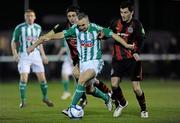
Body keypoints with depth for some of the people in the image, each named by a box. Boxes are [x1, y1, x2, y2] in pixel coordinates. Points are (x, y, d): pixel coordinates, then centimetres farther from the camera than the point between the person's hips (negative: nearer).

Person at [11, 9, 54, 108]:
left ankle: (45, 98, 22)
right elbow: (13, 42, 1)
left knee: (42, 78, 2)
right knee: (23, 78, -13)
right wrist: (15, 53, -13)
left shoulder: (38, 28, 8)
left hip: (36, 55, 4)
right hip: (24, 55, -3)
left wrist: (43, 55, 17)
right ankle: (23, 101, -1)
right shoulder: (20, 28, -4)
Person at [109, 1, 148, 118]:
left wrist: (136, 52, -35)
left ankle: (144, 109, 19)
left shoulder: (136, 24, -6)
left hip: (133, 60, -3)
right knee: (114, 84, -13)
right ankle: (121, 103, 17)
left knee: (137, 88, -7)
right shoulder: (116, 23, 5)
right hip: (118, 59, 3)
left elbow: (140, 40, -17)